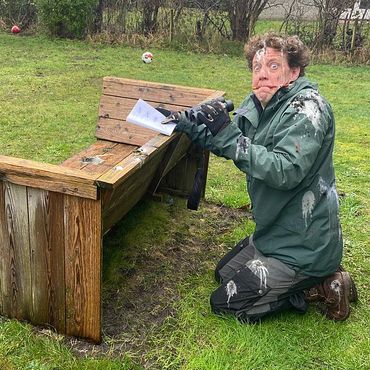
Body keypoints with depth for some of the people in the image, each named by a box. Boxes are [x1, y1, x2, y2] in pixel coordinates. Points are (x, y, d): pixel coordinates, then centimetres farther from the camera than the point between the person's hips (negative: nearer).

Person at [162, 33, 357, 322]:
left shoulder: (307, 108, -21)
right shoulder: (259, 103, 3)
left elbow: (286, 172, -33)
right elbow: (224, 145, 11)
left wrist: (229, 135, -34)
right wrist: (192, 127, -7)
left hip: (302, 244, -9)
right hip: (276, 231, 9)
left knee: (225, 303, -3)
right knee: (224, 274, 25)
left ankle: (321, 288, 4)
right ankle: (312, 278, 19)